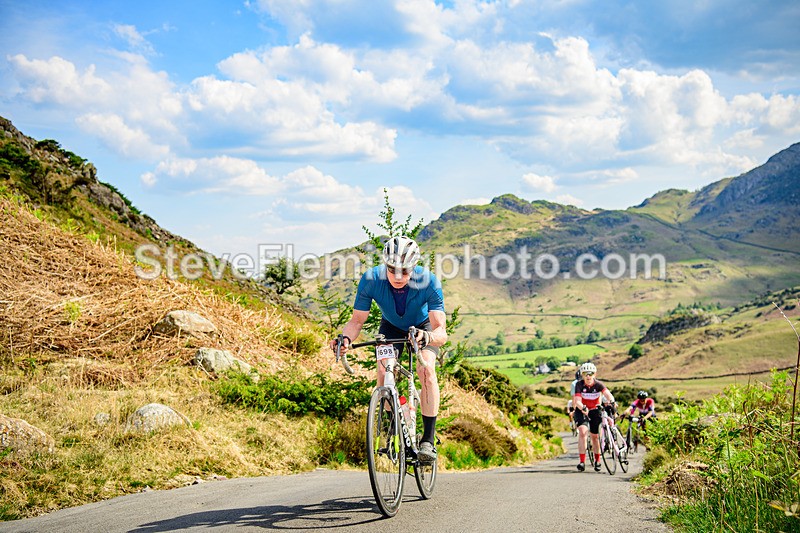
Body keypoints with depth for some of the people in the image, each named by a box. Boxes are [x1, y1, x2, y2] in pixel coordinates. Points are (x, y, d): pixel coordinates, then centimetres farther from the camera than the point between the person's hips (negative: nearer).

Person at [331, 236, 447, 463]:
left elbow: (441, 332, -40)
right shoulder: (371, 279, -32)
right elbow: (357, 320, -22)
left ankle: (428, 440, -18)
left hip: (423, 326, -2)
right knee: (384, 370, -20)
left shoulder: (428, 281, -37)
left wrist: (427, 338, -63)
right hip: (391, 326, 2)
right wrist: (346, 338, -43)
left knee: (426, 369, -25)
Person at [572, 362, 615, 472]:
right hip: (581, 411, -1)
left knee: (595, 436, 6)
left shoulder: (598, 385, -17)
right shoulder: (579, 385, -18)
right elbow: (577, 401, -26)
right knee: (582, 431, -23)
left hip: (595, 410, 1)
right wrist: (583, 407, -48)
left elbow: (608, 394, -34)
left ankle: (597, 461, 30)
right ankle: (582, 461, -23)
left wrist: (611, 401, -56)